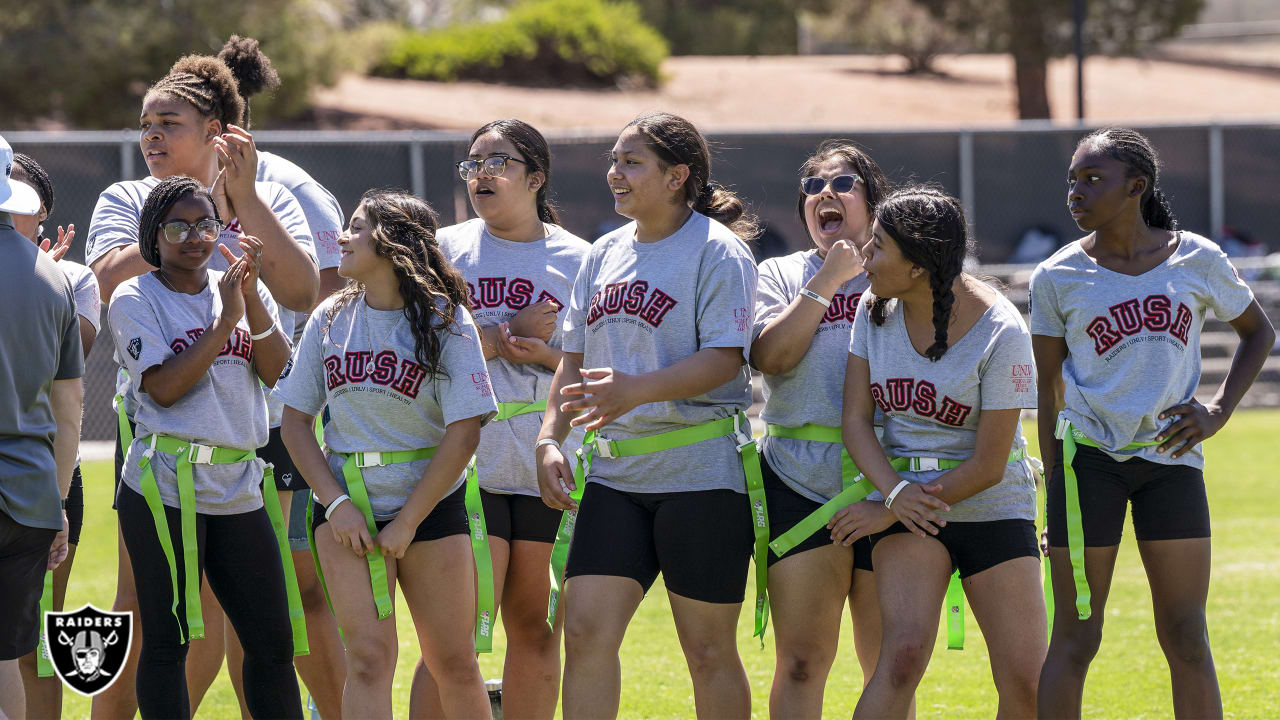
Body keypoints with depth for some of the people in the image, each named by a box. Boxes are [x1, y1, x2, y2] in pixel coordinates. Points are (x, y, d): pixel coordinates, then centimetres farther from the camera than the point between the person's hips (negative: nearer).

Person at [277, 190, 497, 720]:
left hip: (430, 504, -1)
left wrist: (408, 523, -11)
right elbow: (294, 420, 6)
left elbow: (464, 433, -10)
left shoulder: (445, 321, -6)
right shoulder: (330, 320, 3)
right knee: (369, 657, -11)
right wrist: (335, 503, -7)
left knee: (453, 663, 2)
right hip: (347, 505, 2)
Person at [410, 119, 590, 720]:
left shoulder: (577, 260, 9)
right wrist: (507, 337, -8)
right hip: (468, 462, -2)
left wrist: (545, 356, -10)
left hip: (549, 465, 2)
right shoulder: (446, 248, 8)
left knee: (536, 630, 7)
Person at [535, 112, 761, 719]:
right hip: (614, 474, 6)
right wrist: (549, 439, 5)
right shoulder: (604, 255, 14)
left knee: (708, 650, 1)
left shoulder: (718, 252, -7)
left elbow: (723, 359, -17)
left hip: (701, 472, -6)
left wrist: (635, 389, -29)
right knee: (586, 630, -6)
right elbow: (575, 359, 19)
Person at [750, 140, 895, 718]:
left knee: (888, 666, 3)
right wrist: (829, 281, -7)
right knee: (801, 663, -5)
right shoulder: (781, 275, 12)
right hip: (800, 480, 0)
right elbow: (771, 356, -7)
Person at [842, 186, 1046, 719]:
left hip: (992, 507, -2)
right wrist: (896, 494, -19)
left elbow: (987, 466, -14)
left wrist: (886, 515, -11)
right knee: (904, 654, -22)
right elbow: (856, 420, 0)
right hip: (904, 495, 2)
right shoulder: (876, 310, -1)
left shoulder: (1000, 331, -15)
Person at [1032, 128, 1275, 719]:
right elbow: (1047, 389, 5)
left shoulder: (1197, 260, 1)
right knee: (1075, 638, -1)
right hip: (1087, 458, -1)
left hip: (1171, 458, 1)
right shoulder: (1058, 277, -1)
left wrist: (1219, 411, 1)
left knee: (1187, 641, 2)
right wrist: (1054, 493, 3)